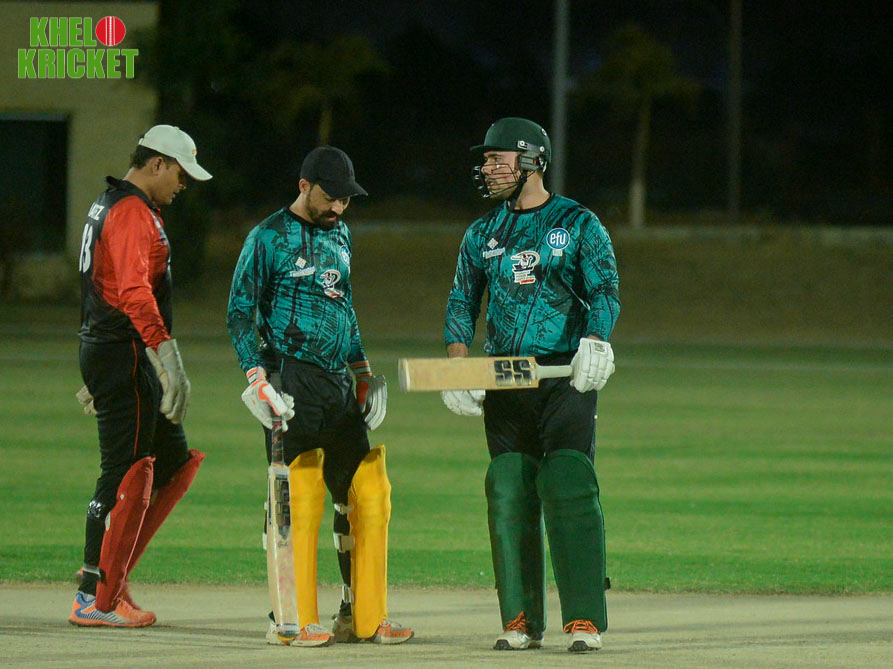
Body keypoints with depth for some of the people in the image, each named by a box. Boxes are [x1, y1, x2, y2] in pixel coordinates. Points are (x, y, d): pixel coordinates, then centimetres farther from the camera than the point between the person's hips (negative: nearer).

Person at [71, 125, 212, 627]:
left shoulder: (111, 205, 20)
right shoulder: (133, 214, -15)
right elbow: (134, 293, -29)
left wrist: (102, 376, 30)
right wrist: (169, 360, -36)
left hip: (109, 353, 11)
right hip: (125, 356, -11)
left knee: (174, 462, 12)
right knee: (126, 472, -8)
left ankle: (111, 574, 12)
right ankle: (96, 599, -5)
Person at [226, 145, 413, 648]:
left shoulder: (340, 234, 18)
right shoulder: (269, 237, -3)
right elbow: (241, 313, -5)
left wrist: (363, 369, 25)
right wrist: (256, 374, -15)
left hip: (339, 381, 7)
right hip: (293, 379, -7)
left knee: (370, 494, 4)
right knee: (299, 498, -11)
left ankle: (365, 616, 11)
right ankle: (293, 620, -6)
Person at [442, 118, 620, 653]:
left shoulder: (578, 224, 2)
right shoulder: (483, 234, 16)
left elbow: (605, 289, -8)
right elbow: (462, 304, 14)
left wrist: (595, 342, -27)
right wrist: (458, 369, -3)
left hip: (567, 376, -4)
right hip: (503, 383, 4)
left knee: (568, 489, -14)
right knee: (508, 498, 1)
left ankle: (586, 619, -15)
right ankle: (522, 622, 8)